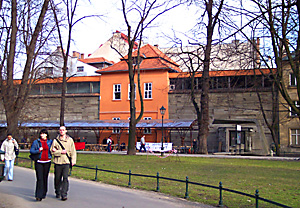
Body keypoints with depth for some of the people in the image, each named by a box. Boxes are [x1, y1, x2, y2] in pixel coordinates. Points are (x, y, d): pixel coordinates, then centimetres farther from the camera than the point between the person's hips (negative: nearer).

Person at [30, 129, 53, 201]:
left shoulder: (50, 142, 8)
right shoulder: (36, 142, 2)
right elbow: (31, 150, 2)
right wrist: (38, 150, -15)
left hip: (47, 162, 2)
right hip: (39, 162, -2)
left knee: (45, 178, 7)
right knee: (39, 178, -9)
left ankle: (43, 194, 21)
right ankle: (38, 195, -10)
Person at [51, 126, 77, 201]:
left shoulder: (70, 140, 7)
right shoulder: (56, 140, 4)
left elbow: (73, 151, 9)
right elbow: (52, 151, -1)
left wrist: (73, 160, 2)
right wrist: (61, 152, -12)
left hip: (66, 162, 0)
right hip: (58, 162, 1)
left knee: (65, 178, -9)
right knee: (57, 179, 9)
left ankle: (64, 195, -4)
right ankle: (58, 193, 30)